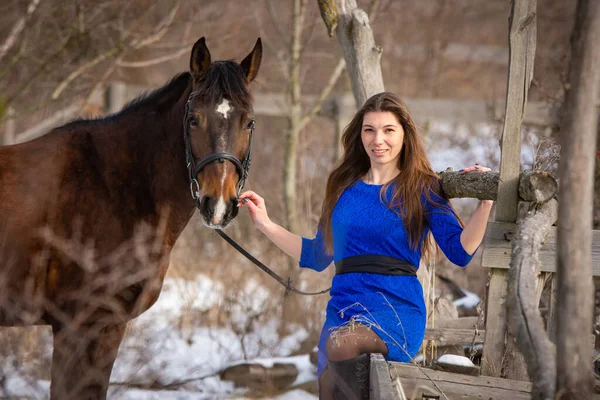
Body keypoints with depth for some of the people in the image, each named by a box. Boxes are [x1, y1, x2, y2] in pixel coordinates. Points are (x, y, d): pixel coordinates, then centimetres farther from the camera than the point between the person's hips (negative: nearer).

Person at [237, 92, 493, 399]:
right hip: (343, 312, 6)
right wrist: (265, 225, 20)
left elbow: (460, 251, -6)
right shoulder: (344, 188, 15)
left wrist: (485, 204, -18)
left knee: (342, 343, -38)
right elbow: (316, 255, 24)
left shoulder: (422, 189, 2)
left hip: (397, 309, -6)